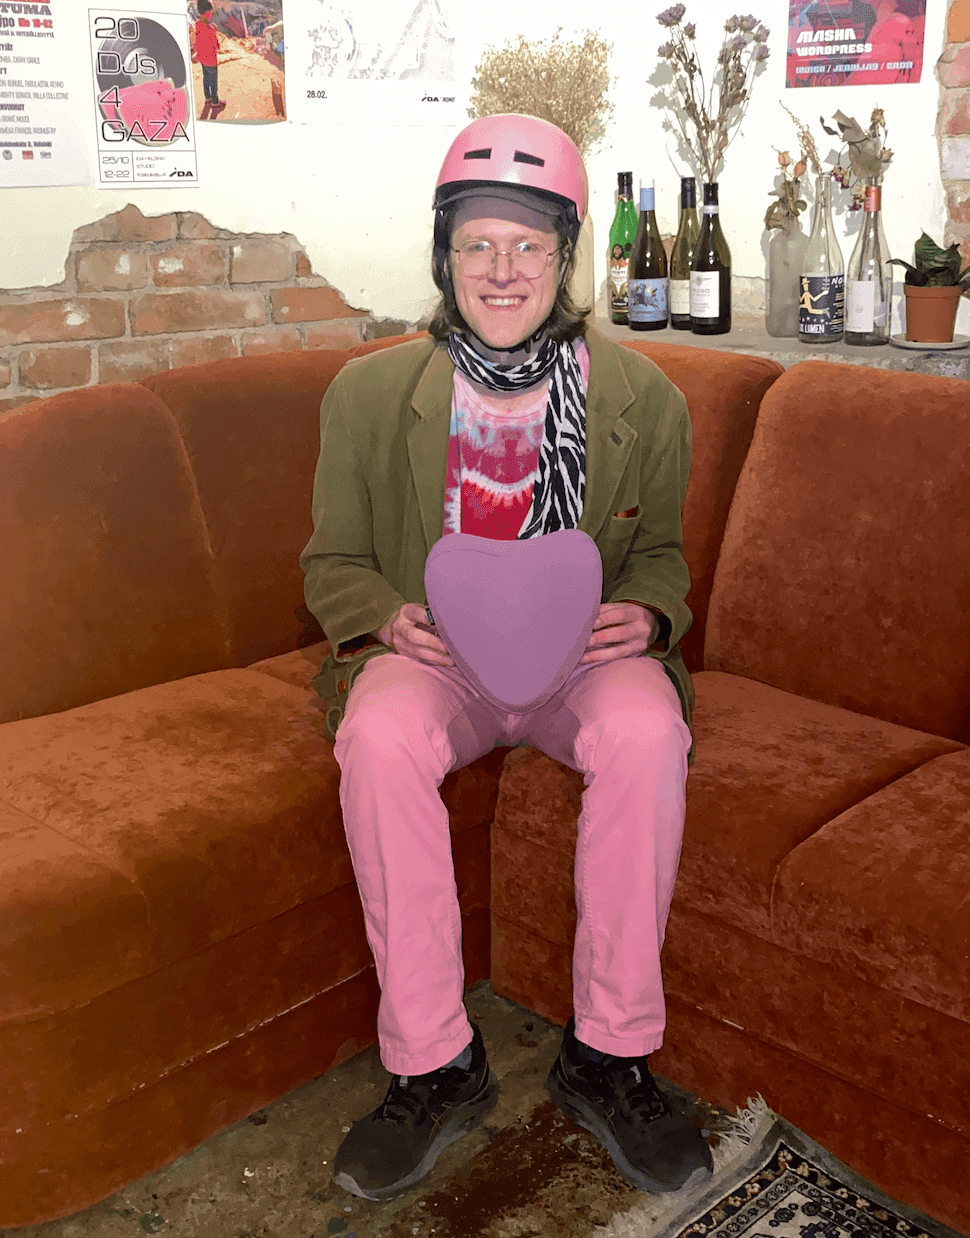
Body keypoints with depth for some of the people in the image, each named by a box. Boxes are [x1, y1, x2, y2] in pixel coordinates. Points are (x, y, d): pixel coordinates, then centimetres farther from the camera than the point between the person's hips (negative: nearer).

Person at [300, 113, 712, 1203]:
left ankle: (609, 1055, -15)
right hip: (432, 656, 0)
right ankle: (433, 1066, -18)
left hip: (581, 655, 1)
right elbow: (334, 562, 9)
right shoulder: (368, 393, 1)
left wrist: (646, 615, -10)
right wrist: (386, 618, -14)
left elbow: (658, 552, 14)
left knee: (645, 727, -34)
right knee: (380, 736, -35)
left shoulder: (643, 398, 3)